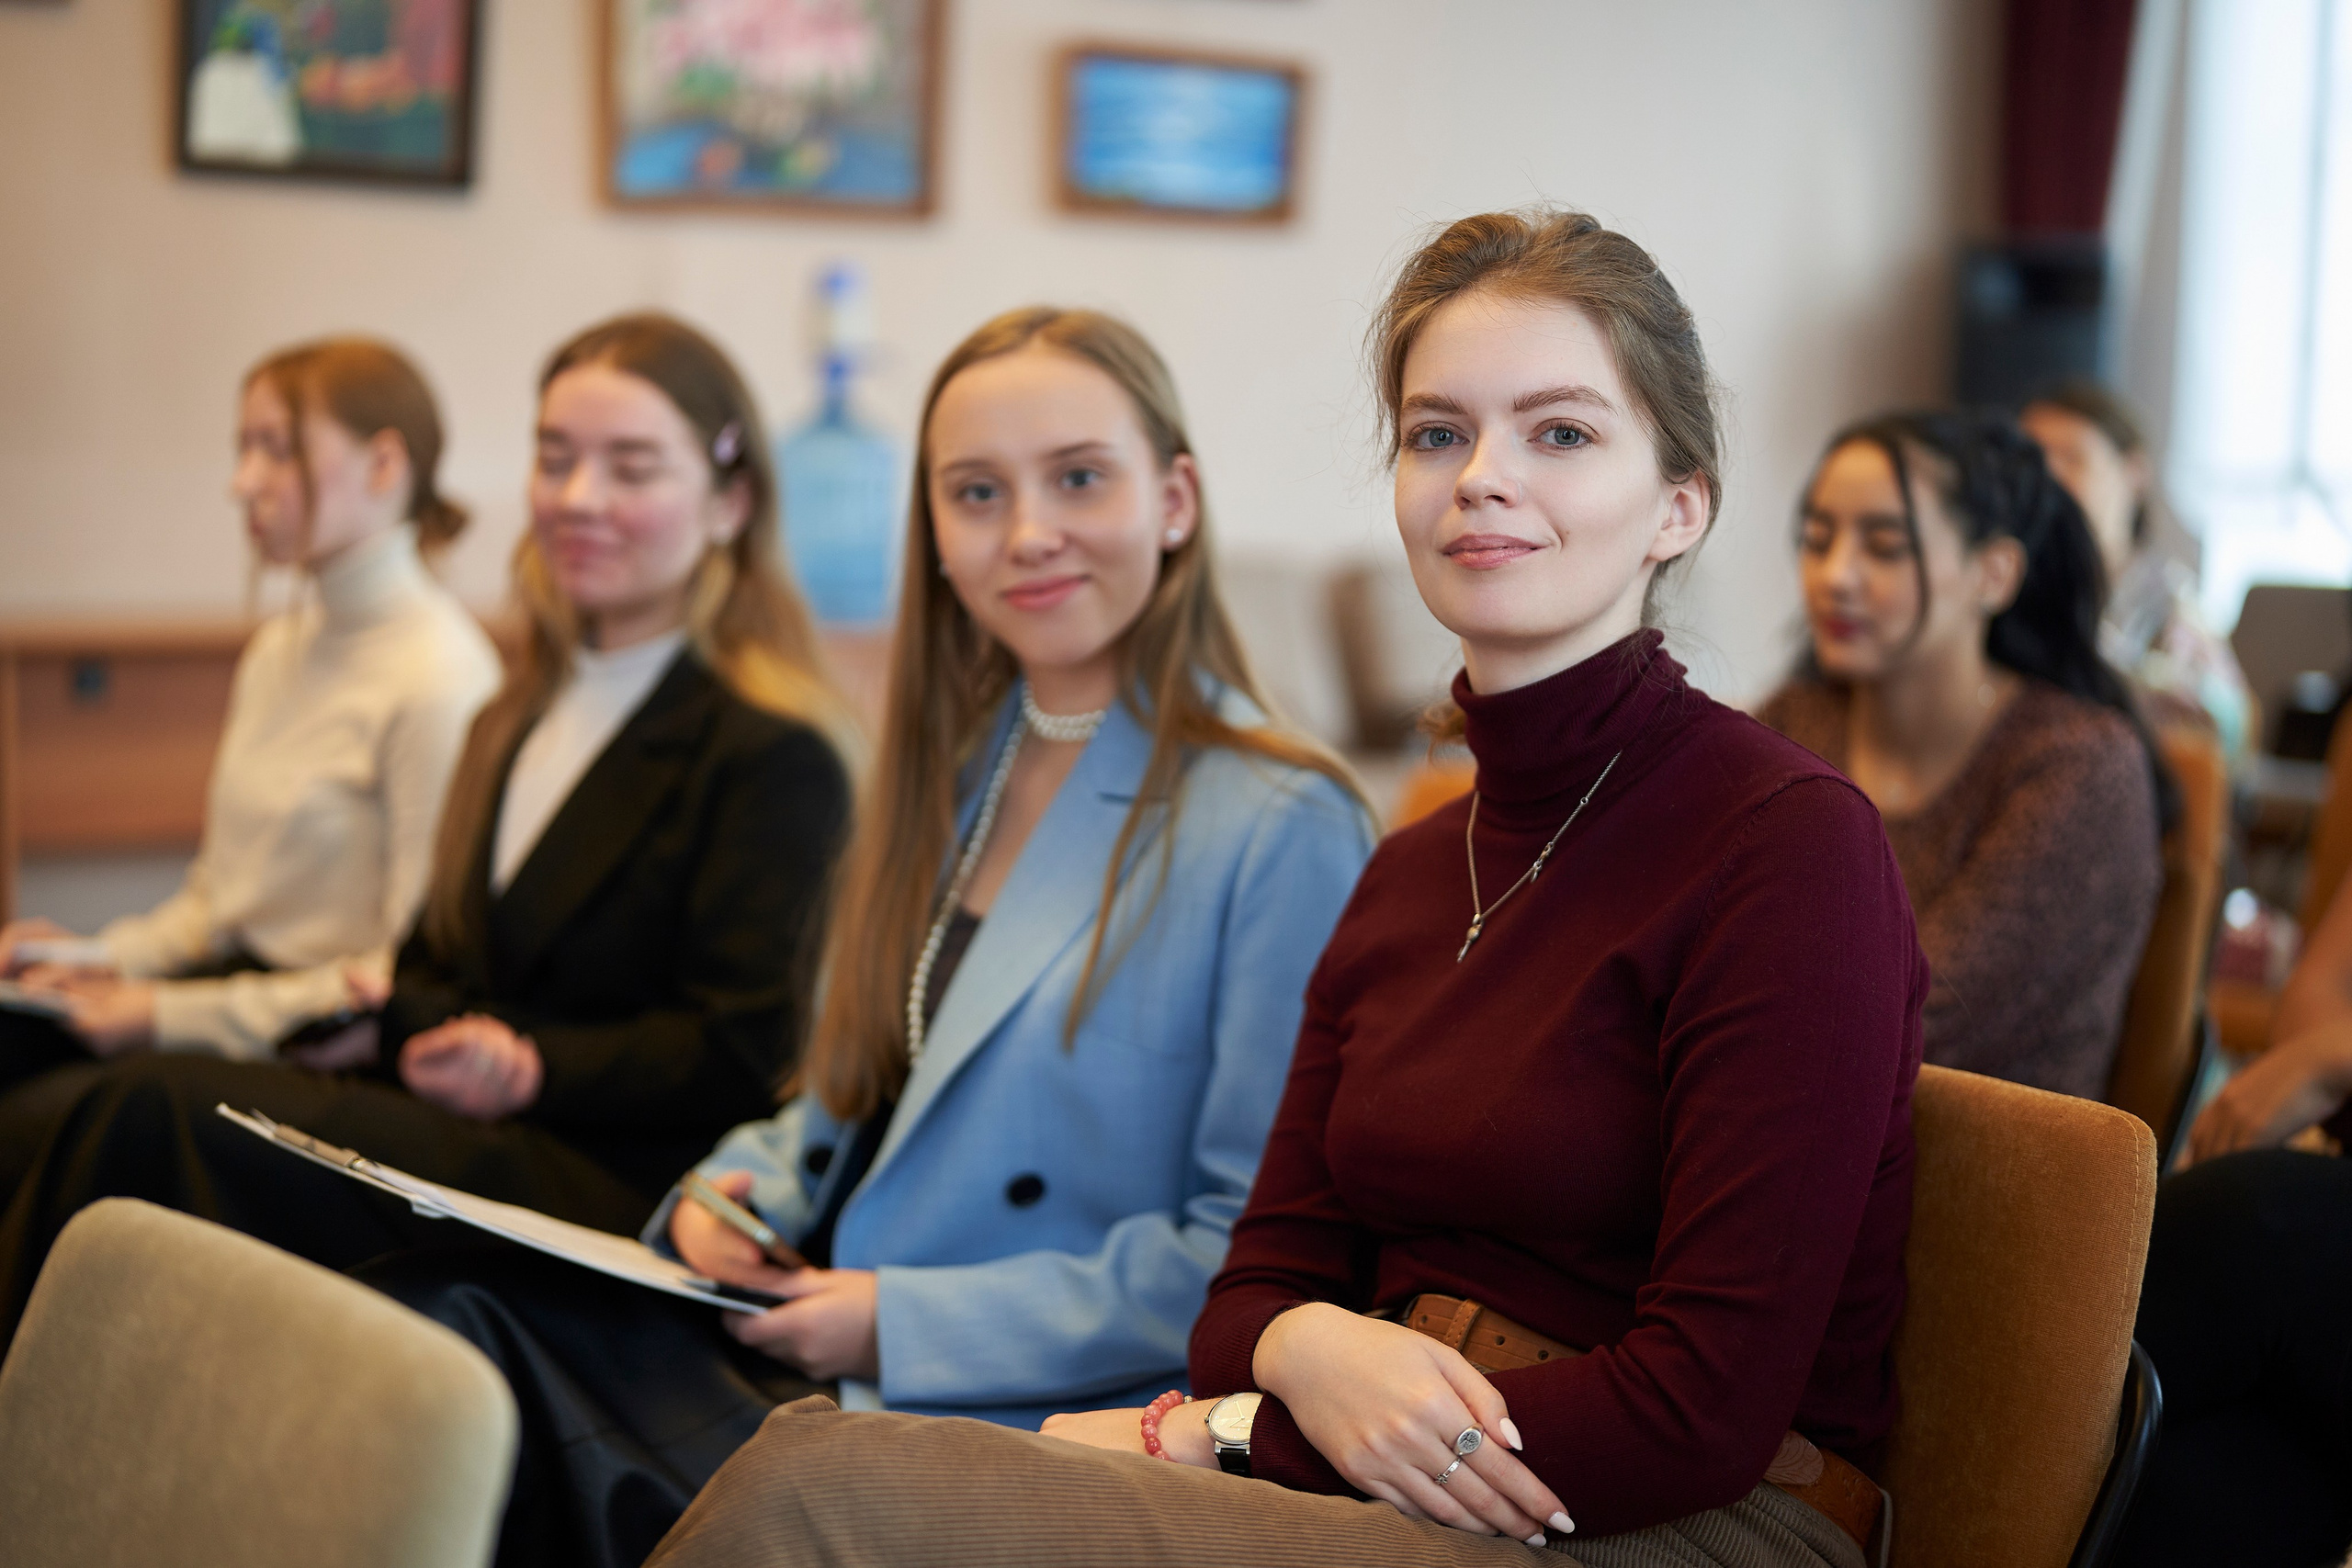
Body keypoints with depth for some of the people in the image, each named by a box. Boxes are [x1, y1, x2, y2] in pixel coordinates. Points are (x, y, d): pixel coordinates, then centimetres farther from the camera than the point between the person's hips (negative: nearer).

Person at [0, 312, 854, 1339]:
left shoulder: (775, 755, -3)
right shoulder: (518, 722, 22)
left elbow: (738, 1054, -8)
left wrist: (536, 1068, -16)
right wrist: (436, 1034, -2)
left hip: (619, 1195, -7)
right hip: (471, 1137, 7)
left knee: (159, 1112, -25)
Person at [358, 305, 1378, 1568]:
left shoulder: (1281, 828, -9)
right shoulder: (951, 776, 16)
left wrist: (910, 1322, -14)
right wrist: (740, 1190, 2)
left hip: (1016, 1416, -7)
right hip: (805, 1338, 7)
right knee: (422, 1311, -17)